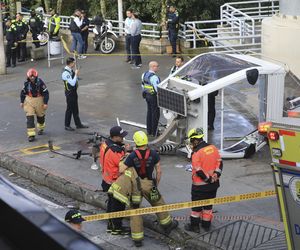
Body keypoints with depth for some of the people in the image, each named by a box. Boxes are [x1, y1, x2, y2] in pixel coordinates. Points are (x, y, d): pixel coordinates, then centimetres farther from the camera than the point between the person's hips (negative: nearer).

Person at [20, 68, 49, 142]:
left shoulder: (40, 82, -17)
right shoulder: (27, 83, -7)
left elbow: (46, 93, -12)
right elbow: (23, 92, 9)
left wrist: (45, 103, -13)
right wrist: (22, 101, 10)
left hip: (39, 101, -1)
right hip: (29, 101, 1)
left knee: (40, 116, 19)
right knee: (29, 117, -11)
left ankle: (41, 128, 48)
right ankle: (31, 134, -10)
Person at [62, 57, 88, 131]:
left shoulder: (71, 70, 6)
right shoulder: (65, 73, -22)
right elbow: (72, 83, -25)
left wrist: (76, 74, 2)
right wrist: (76, 74, -20)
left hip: (74, 91, 9)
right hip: (69, 92, -9)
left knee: (75, 109, 17)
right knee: (69, 109, 1)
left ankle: (78, 124, 27)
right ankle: (67, 125, 14)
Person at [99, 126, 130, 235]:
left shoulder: (105, 144, -3)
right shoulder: (115, 151, -31)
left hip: (107, 179, 9)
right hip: (115, 183, -9)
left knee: (111, 202, 23)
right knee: (118, 205, 7)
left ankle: (110, 225, 36)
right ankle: (117, 228, 20)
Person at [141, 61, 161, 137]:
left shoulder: (144, 74, 2)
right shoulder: (154, 77, -26)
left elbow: (143, 85, 12)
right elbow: (157, 89, -25)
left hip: (147, 95, 9)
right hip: (154, 97, -9)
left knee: (149, 112, 19)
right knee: (155, 114, 3)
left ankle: (149, 131, 28)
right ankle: (154, 133, 10)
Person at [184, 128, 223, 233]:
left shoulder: (196, 153, -20)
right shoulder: (213, 148, -1)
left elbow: (199, 171, -22)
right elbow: (219, 163, 3)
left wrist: (208, 179, -11)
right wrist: (216, 175, 1)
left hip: (200, 185, -6)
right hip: (213, 184, 6)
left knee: (196, 205, 9)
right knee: (208, 204, 19)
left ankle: (194, 225, 17)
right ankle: (206, 224, 29)